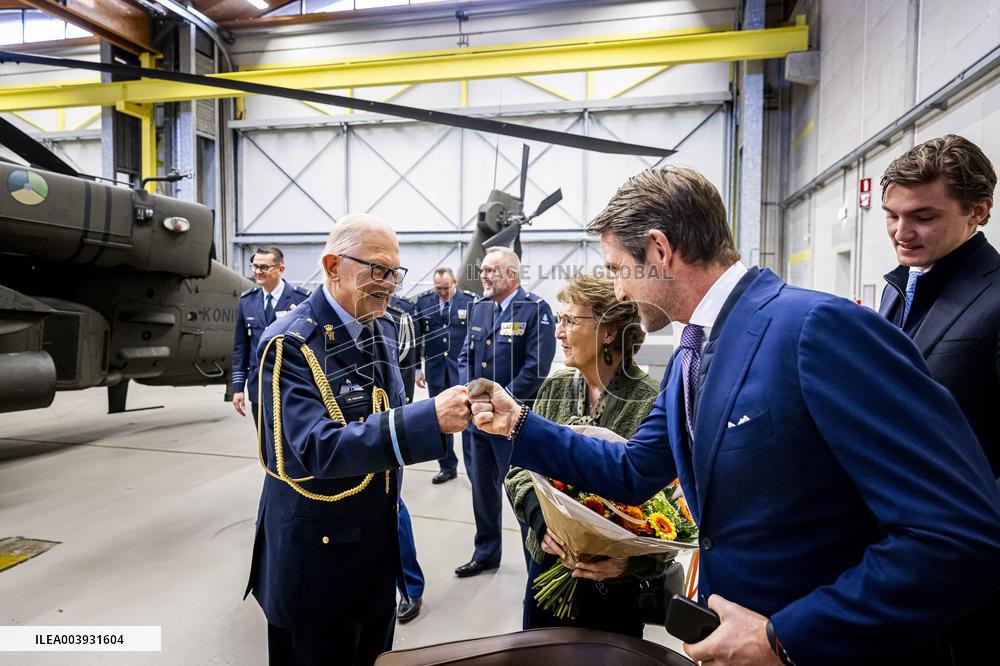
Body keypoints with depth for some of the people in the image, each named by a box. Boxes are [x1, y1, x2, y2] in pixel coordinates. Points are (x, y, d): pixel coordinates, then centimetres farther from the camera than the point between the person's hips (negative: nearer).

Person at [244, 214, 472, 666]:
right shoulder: (291, 344, -22)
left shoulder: (381, 329, 2)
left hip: (378, 539, 7)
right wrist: (429, 419, -40)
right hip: (318, 549, -6)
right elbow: (317, 448, -32)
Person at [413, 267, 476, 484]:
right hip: (435, 369, 3)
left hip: (465, 370, -3)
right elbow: (417, 335, 6)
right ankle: (447, 466, 26)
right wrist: (417, 369, 6)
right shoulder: (423, 300, 1)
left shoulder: (471, 300, -7)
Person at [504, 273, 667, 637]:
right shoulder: (554, 388, -1)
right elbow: (520, 468, 1)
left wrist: (632, 559, -29)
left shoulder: (651, 403, -17)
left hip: (616, 587, -4)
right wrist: (542, 519, -16)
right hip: (548, 564, 5)